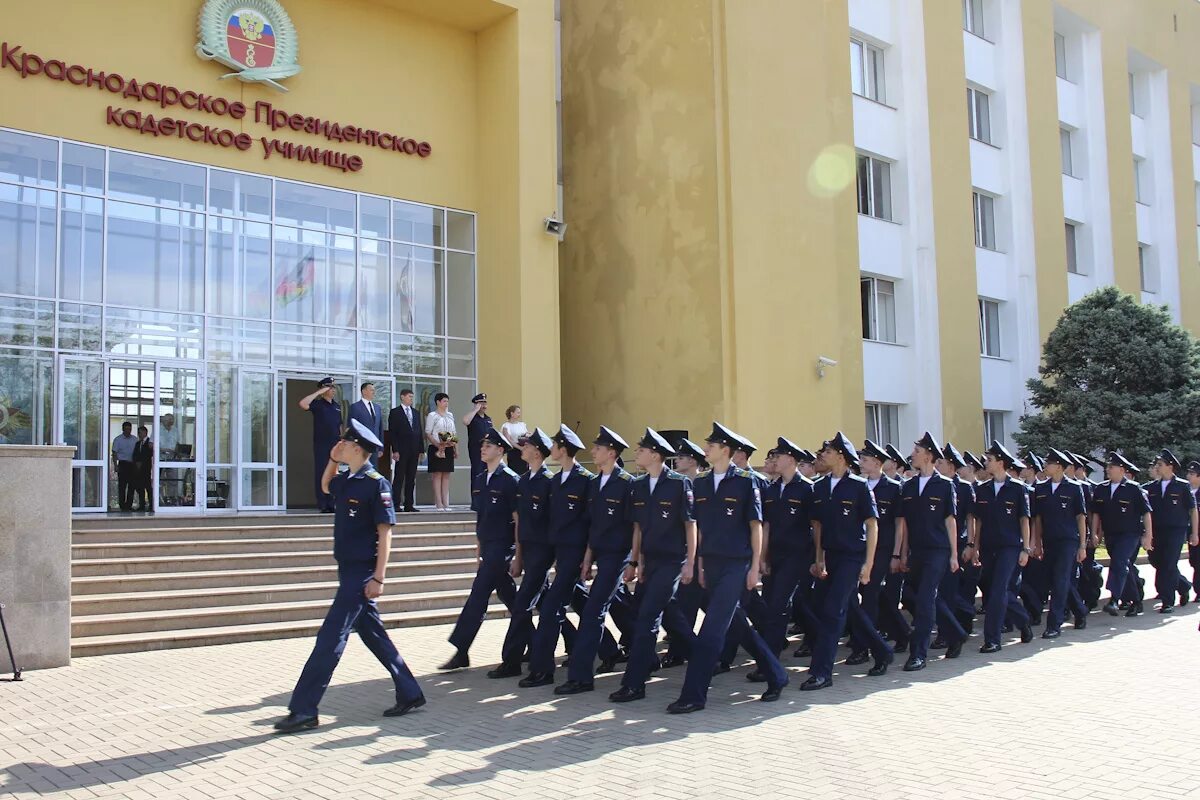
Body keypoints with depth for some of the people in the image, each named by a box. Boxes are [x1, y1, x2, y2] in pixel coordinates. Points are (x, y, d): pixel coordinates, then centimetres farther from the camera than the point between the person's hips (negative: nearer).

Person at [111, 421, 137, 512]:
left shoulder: (135, 439, 12)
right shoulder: (118, 440, 3)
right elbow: (114, 453, 0)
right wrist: (115, 465, -8)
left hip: (133, 464, 3)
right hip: (123, 463, -3)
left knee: (132, 485, 4)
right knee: (122, 485, -4)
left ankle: (129, 505, 11)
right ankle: (122, 505, -1)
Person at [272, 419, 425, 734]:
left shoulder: (375, 483, -15)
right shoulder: (346, 481, 9)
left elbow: (385, 533, -17)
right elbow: (326, 487, 34)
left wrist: (379, 577, -21)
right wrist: (332, 459, 16)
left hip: (362, 573, -9)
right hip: (348, 570, 9)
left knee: (331, 637, -7)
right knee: (372, 633, 13)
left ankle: (304, 710, -3)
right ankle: (409, 694, 22)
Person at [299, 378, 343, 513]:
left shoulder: (337, 406, 14)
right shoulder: (318, 404, -3)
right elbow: (303, 404, -23)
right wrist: (319, 392, -18)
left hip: (335, 445, 5)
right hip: (321, 445, -5)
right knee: (321, 474, -2)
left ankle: (332, 504, 14)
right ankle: (323, 505, 1)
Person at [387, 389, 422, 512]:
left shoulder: (415, 413, 17)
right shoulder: (395, 412, -1)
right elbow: (392, 433, -6)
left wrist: (421, 450, 10)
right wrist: (395, 450, -14)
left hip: (414, 451, 5)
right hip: (401, 451, -5)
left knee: (411, 479, 6)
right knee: (399, 478, -5)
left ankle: (409, 505, 9)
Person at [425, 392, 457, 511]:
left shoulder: (450, 415, 15)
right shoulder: (432, 415, -1)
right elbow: (428, 434, -7)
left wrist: (456, 448, 11)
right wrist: (438, 445, -18)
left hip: (449, 448, 6)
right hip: (436, 448, -5)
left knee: (447, 475, 4)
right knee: (437, 474, -5)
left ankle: (446, 502, 5)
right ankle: (438, 503, -5)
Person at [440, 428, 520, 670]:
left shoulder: (509, 480, -10)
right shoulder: (479, 480, 13)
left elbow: (518, 518, -10)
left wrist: (517, 554, -12)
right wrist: (479, 548, 16)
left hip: (502, 546, -8)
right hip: (487, 547, 8)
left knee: (478, 596, -10)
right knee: (507, 595, 14)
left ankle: (461, 652, -7)